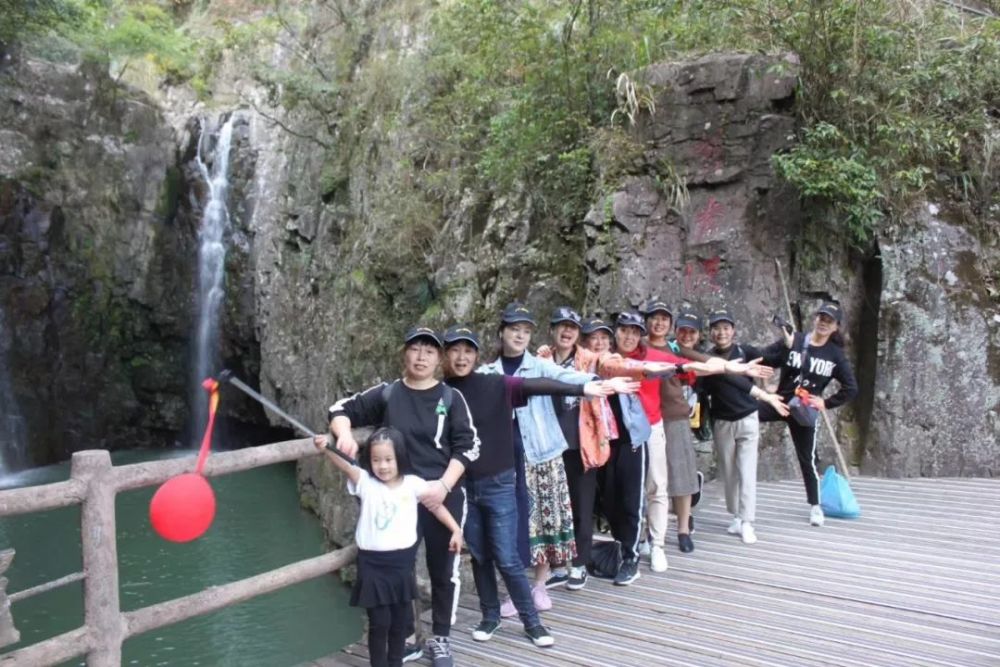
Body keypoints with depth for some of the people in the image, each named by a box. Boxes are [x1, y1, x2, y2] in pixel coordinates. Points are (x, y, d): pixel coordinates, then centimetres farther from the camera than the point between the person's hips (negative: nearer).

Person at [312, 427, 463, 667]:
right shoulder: (365, 482, -7)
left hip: (402, 561, 2)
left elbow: (436, 505, 8)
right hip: (373, 563, -2)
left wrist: (455, 529, 3)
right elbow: (345, 465, -25)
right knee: (379, 621, 2)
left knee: (401, 619, 15)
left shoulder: (413, 484, -3)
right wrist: (326, 448, -42)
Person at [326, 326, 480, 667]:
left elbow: (468, 446, -4)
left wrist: (444, 485, -15)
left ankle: (440, 639, 29)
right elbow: (341, 410, 6)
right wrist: (345, 433, -16)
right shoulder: (386, 394, 1)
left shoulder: (451, 398, -1)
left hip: (444, 497, 0)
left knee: (443, 570, 11)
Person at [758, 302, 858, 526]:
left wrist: (826, 403, -6)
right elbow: (763, 360, -15)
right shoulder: (792, 341, -7)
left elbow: (851, 388, 2)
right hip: (780, 401, 0)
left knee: (808, 458, 8)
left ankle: (815, 506, 25)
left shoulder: (836, 355, -2)